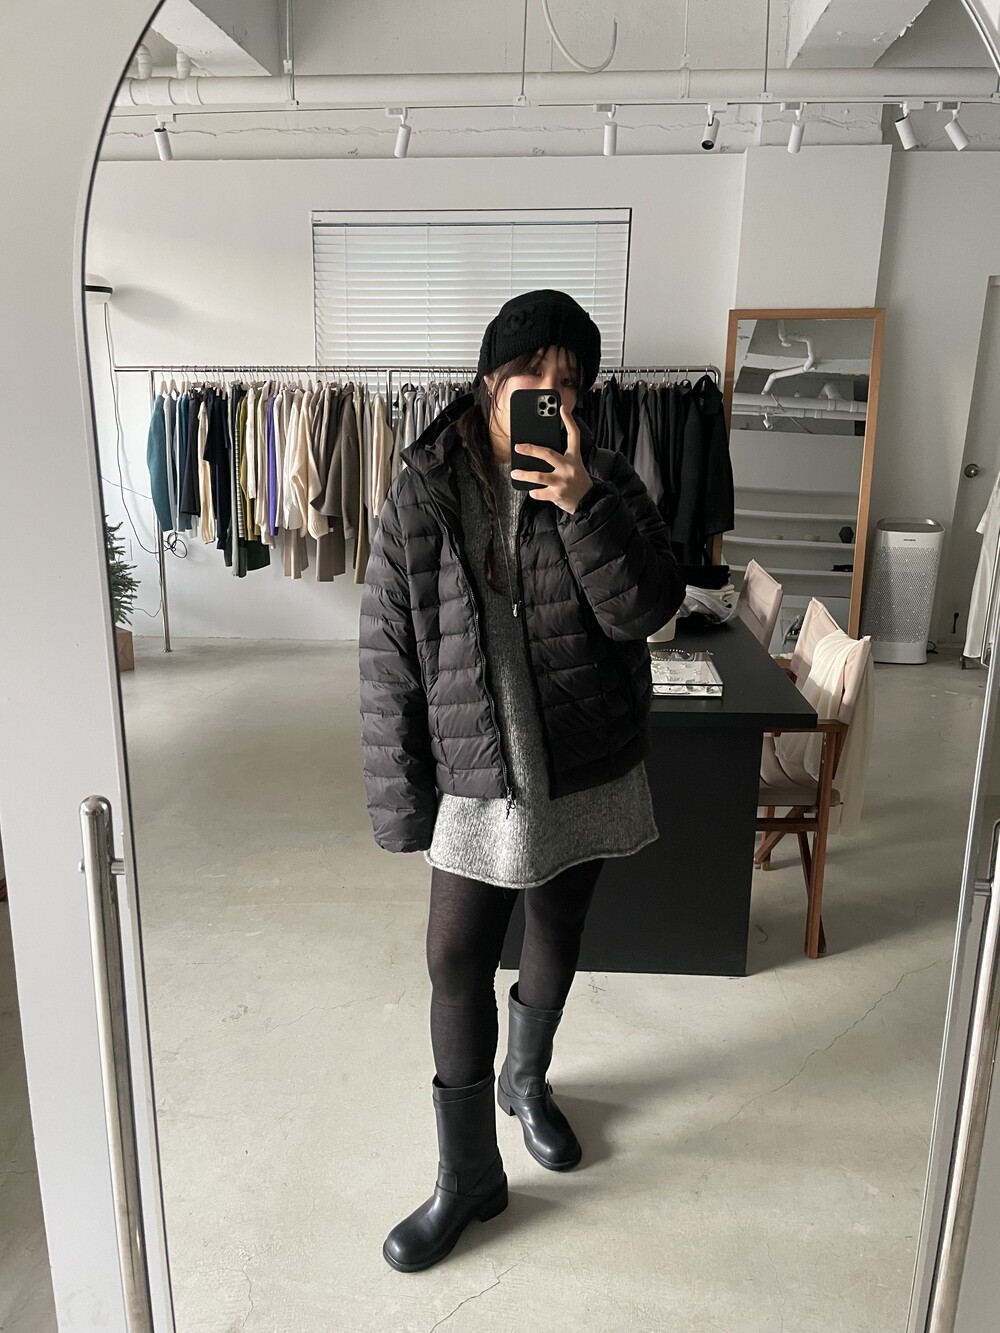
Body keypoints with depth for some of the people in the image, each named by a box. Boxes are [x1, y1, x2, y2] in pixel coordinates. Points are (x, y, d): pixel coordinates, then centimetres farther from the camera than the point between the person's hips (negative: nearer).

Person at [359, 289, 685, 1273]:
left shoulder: (604, 483, -4)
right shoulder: (419, 499, -9)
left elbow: (646, 611, -15)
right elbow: (388, 663, -7)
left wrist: (583, 506, -28)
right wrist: (402, 804, -6)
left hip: (588, 775, 2)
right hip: (478, 782, -1)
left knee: (556, 935, 20)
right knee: (457, 966, 2)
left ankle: (527, 1081, 49)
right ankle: (469, 1174, 24)